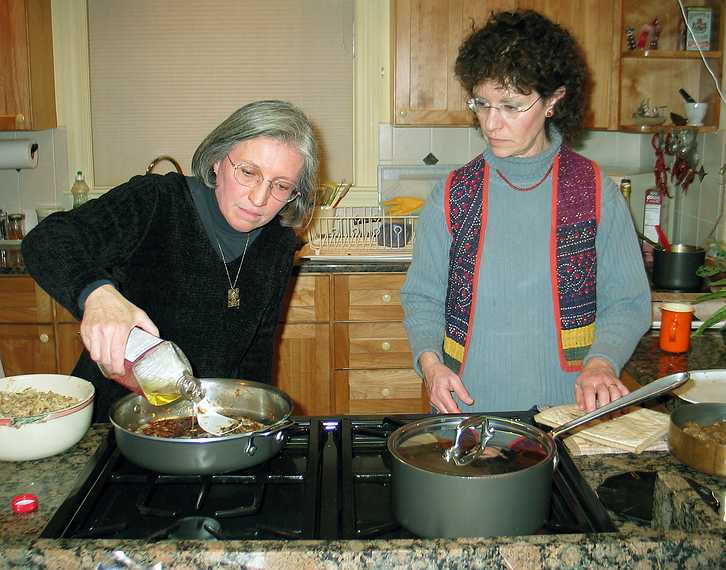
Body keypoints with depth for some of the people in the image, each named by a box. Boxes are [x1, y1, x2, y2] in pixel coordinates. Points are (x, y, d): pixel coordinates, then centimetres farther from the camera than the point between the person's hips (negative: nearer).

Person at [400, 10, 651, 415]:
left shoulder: (596, 192, -3)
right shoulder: (452, 195, -1)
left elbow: (628, 301, 0)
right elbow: (423, 297, 4)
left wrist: (602, 362, -17)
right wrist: (430, 360, -13)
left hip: (567, 404, 0)